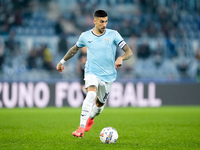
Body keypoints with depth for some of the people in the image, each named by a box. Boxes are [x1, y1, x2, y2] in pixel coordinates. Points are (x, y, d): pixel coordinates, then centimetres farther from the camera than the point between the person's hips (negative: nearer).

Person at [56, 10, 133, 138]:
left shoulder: (113, 35, -5)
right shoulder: (85, 36, -1)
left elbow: (129, 52, -9)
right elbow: (75, 49, 20)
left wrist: (121, 58, -31)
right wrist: (62, 61, 25)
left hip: (108, 75, 2)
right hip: (92, 73, -1)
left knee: (100, 104, 11)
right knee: (91, 94, -29)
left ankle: (90, 118, 48)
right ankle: (81, 128, -34)